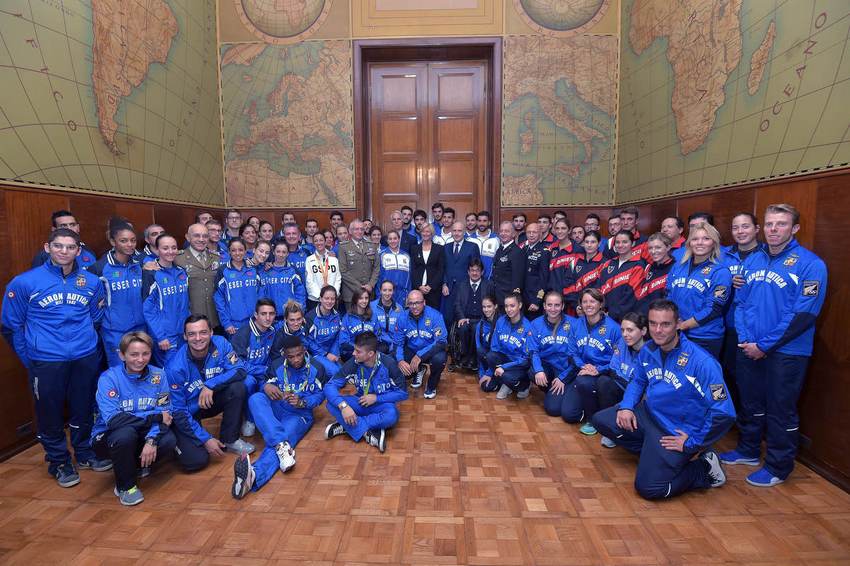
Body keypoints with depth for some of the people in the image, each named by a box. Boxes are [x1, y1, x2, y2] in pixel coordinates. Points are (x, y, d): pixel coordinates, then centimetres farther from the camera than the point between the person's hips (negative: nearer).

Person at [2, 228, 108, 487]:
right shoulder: (24, 283, -5)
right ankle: (59, 461, 29)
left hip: (86, 358, 2)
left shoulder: (92, 282, 3)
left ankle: (84, 452, 35)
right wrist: (29, 359, 3)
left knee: (84, 409, 14)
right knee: (51, 413, 9)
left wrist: (86, 344, 14)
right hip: (46, 362, -2)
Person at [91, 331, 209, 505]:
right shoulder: (109, 378, -17)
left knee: (169, 441, -26)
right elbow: (112, 419, -28)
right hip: (108, 438, -3)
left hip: (143, 434, 3)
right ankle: (125, 485, -8)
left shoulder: (158, 375, -8)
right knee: (125, 434, -35)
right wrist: (156, 418, -25)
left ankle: (139, 464, 9)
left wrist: (151, 439, -30)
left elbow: (165, 414, -12)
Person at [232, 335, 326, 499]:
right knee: (255, 398, -31)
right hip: (276, 409, 3)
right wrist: (267, 386, -25)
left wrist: (301, 402, -18)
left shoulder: (316, 368, 2)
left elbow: (320, 395, 2)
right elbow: (266, 383, 1)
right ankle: (281, 444, -49)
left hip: (300, 414, -3)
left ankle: (254, 475, -64)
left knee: (281, 440, -35)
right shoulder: (277, 366, 6)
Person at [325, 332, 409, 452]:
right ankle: (367, 433, -28)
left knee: (391, 415, -38)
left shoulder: (388, 364, -20)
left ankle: (346, 426, -22)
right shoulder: (354, 363, -15)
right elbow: (330, 386, -19)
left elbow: (403, 393, -11)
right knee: (332, 404, -25)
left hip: (381, 404, -2)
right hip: (361, 403, 2)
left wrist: (376, 398, -19)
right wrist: (343, 405, -35)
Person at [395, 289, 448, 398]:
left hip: (430, 351, -3)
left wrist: (420, 356, -35)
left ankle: (431, 386, -2)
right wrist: (400, 360, -28)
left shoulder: (435, 315, -21)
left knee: (439, 358, -35)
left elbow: (441, 342, -25)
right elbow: (398, 343, -6)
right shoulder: (402, 318, -11)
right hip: (411, 350, 3)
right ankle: (419, 370, 17)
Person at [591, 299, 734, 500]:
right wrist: (626, 406, -4)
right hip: (648, 414, 7)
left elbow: (723, 413, -25)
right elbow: (637, 381, 14)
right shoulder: (647, 351, -5)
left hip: (677, 432, -7)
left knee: (647, 487, -15)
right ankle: (652, 453, 12)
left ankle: (705, 470, 8)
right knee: (601, 421, 1)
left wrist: (692, 443, -17)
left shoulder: (702, 362, -26)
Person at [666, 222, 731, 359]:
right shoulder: (677, 267, 8)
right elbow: (668, 297, 8)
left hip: (705, 339, -4)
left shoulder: (720, 272, -7)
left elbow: (713, 309, -14)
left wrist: (682, 325, -13)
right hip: (674, 336, 5)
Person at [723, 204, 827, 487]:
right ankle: (748, 450, 38)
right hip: (748, 348, 6)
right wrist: (744, 339, -4)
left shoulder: (810, 264, -11)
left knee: (781, 411, 6)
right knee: (750, 403, 19)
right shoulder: (753, 260, 7)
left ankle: (778, 467, 23)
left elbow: (804, 315, -16)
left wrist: (765, 345, -16)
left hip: (786, 353, -5)